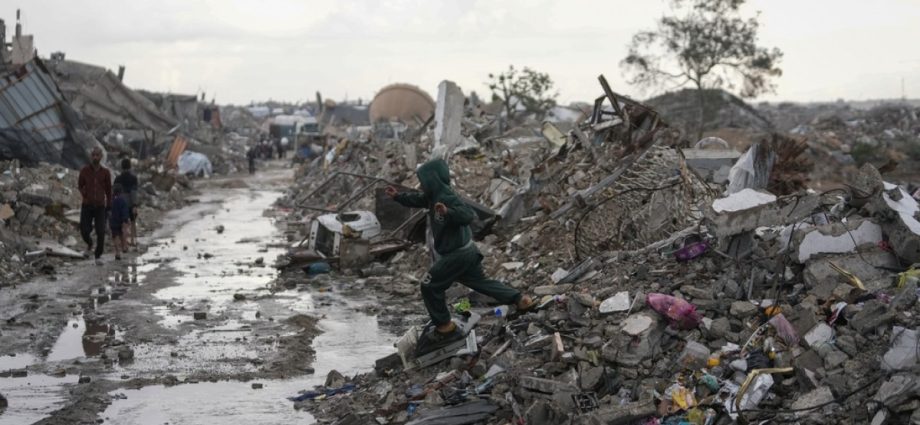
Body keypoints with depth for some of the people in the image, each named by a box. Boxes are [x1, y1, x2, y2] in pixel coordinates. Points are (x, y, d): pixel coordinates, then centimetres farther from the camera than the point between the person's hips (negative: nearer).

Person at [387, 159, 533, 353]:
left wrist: (448, 212, -54)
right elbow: (417, 199, 24)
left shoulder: (448, 198, -27)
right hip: (465, 251, 10)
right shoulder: (434, 196, 4)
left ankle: (445, 328, 5)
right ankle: (520, 300, 22)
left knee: (430, 286, -2)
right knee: (480, 282, 21)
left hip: (457, 254, -10)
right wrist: (398, 197, 20)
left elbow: (468, 215, -39)